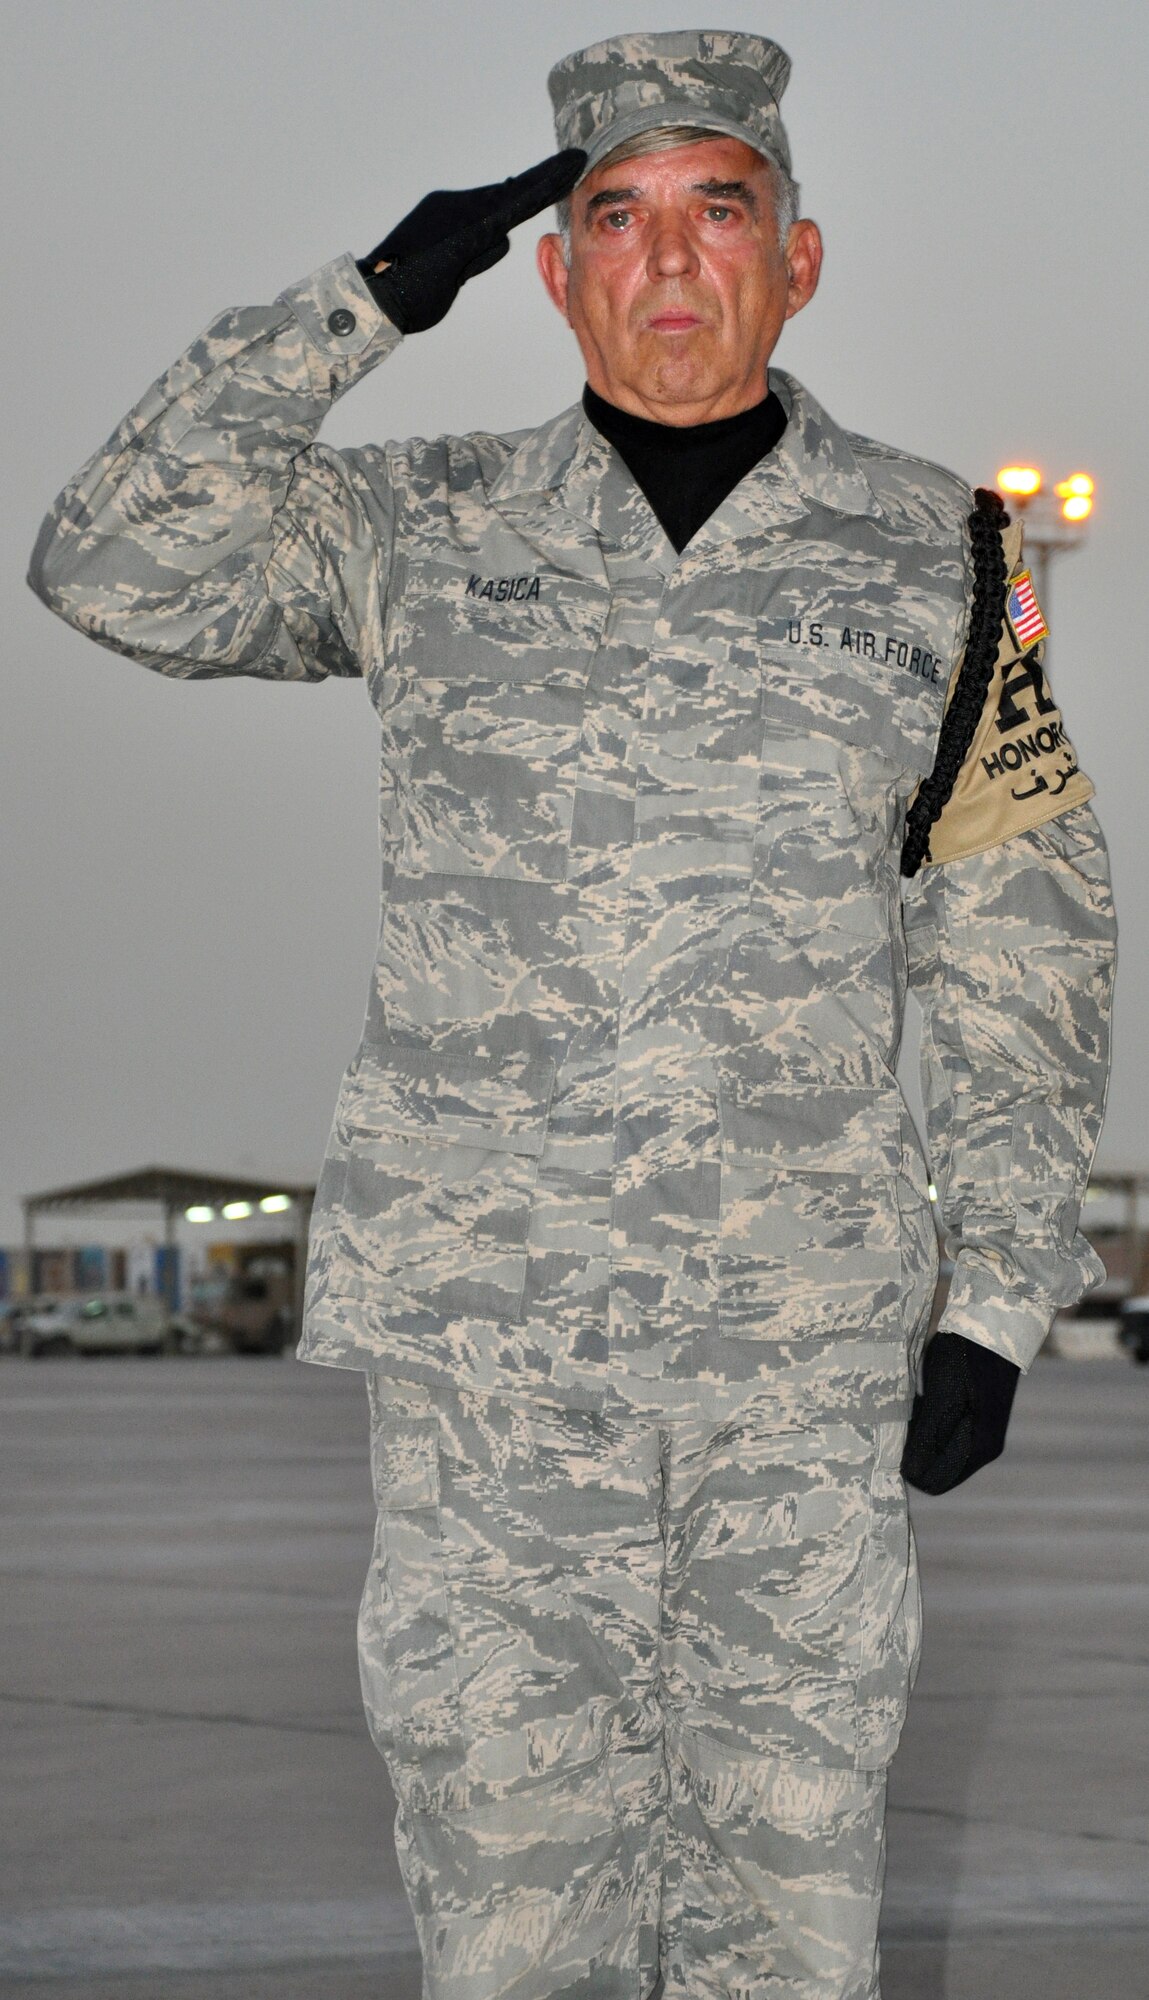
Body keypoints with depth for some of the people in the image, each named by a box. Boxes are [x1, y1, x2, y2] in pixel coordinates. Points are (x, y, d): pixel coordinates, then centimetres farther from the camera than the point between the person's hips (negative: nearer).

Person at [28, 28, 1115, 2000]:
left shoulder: (931, 556, 5)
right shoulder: (429, 536, 5)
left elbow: (1021, 944, 8)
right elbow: (118, 567, -8)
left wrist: (1002, 1300, 2)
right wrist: (373, 292, -8)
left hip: (807, 1339, 0)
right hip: (487, 1323, 0)